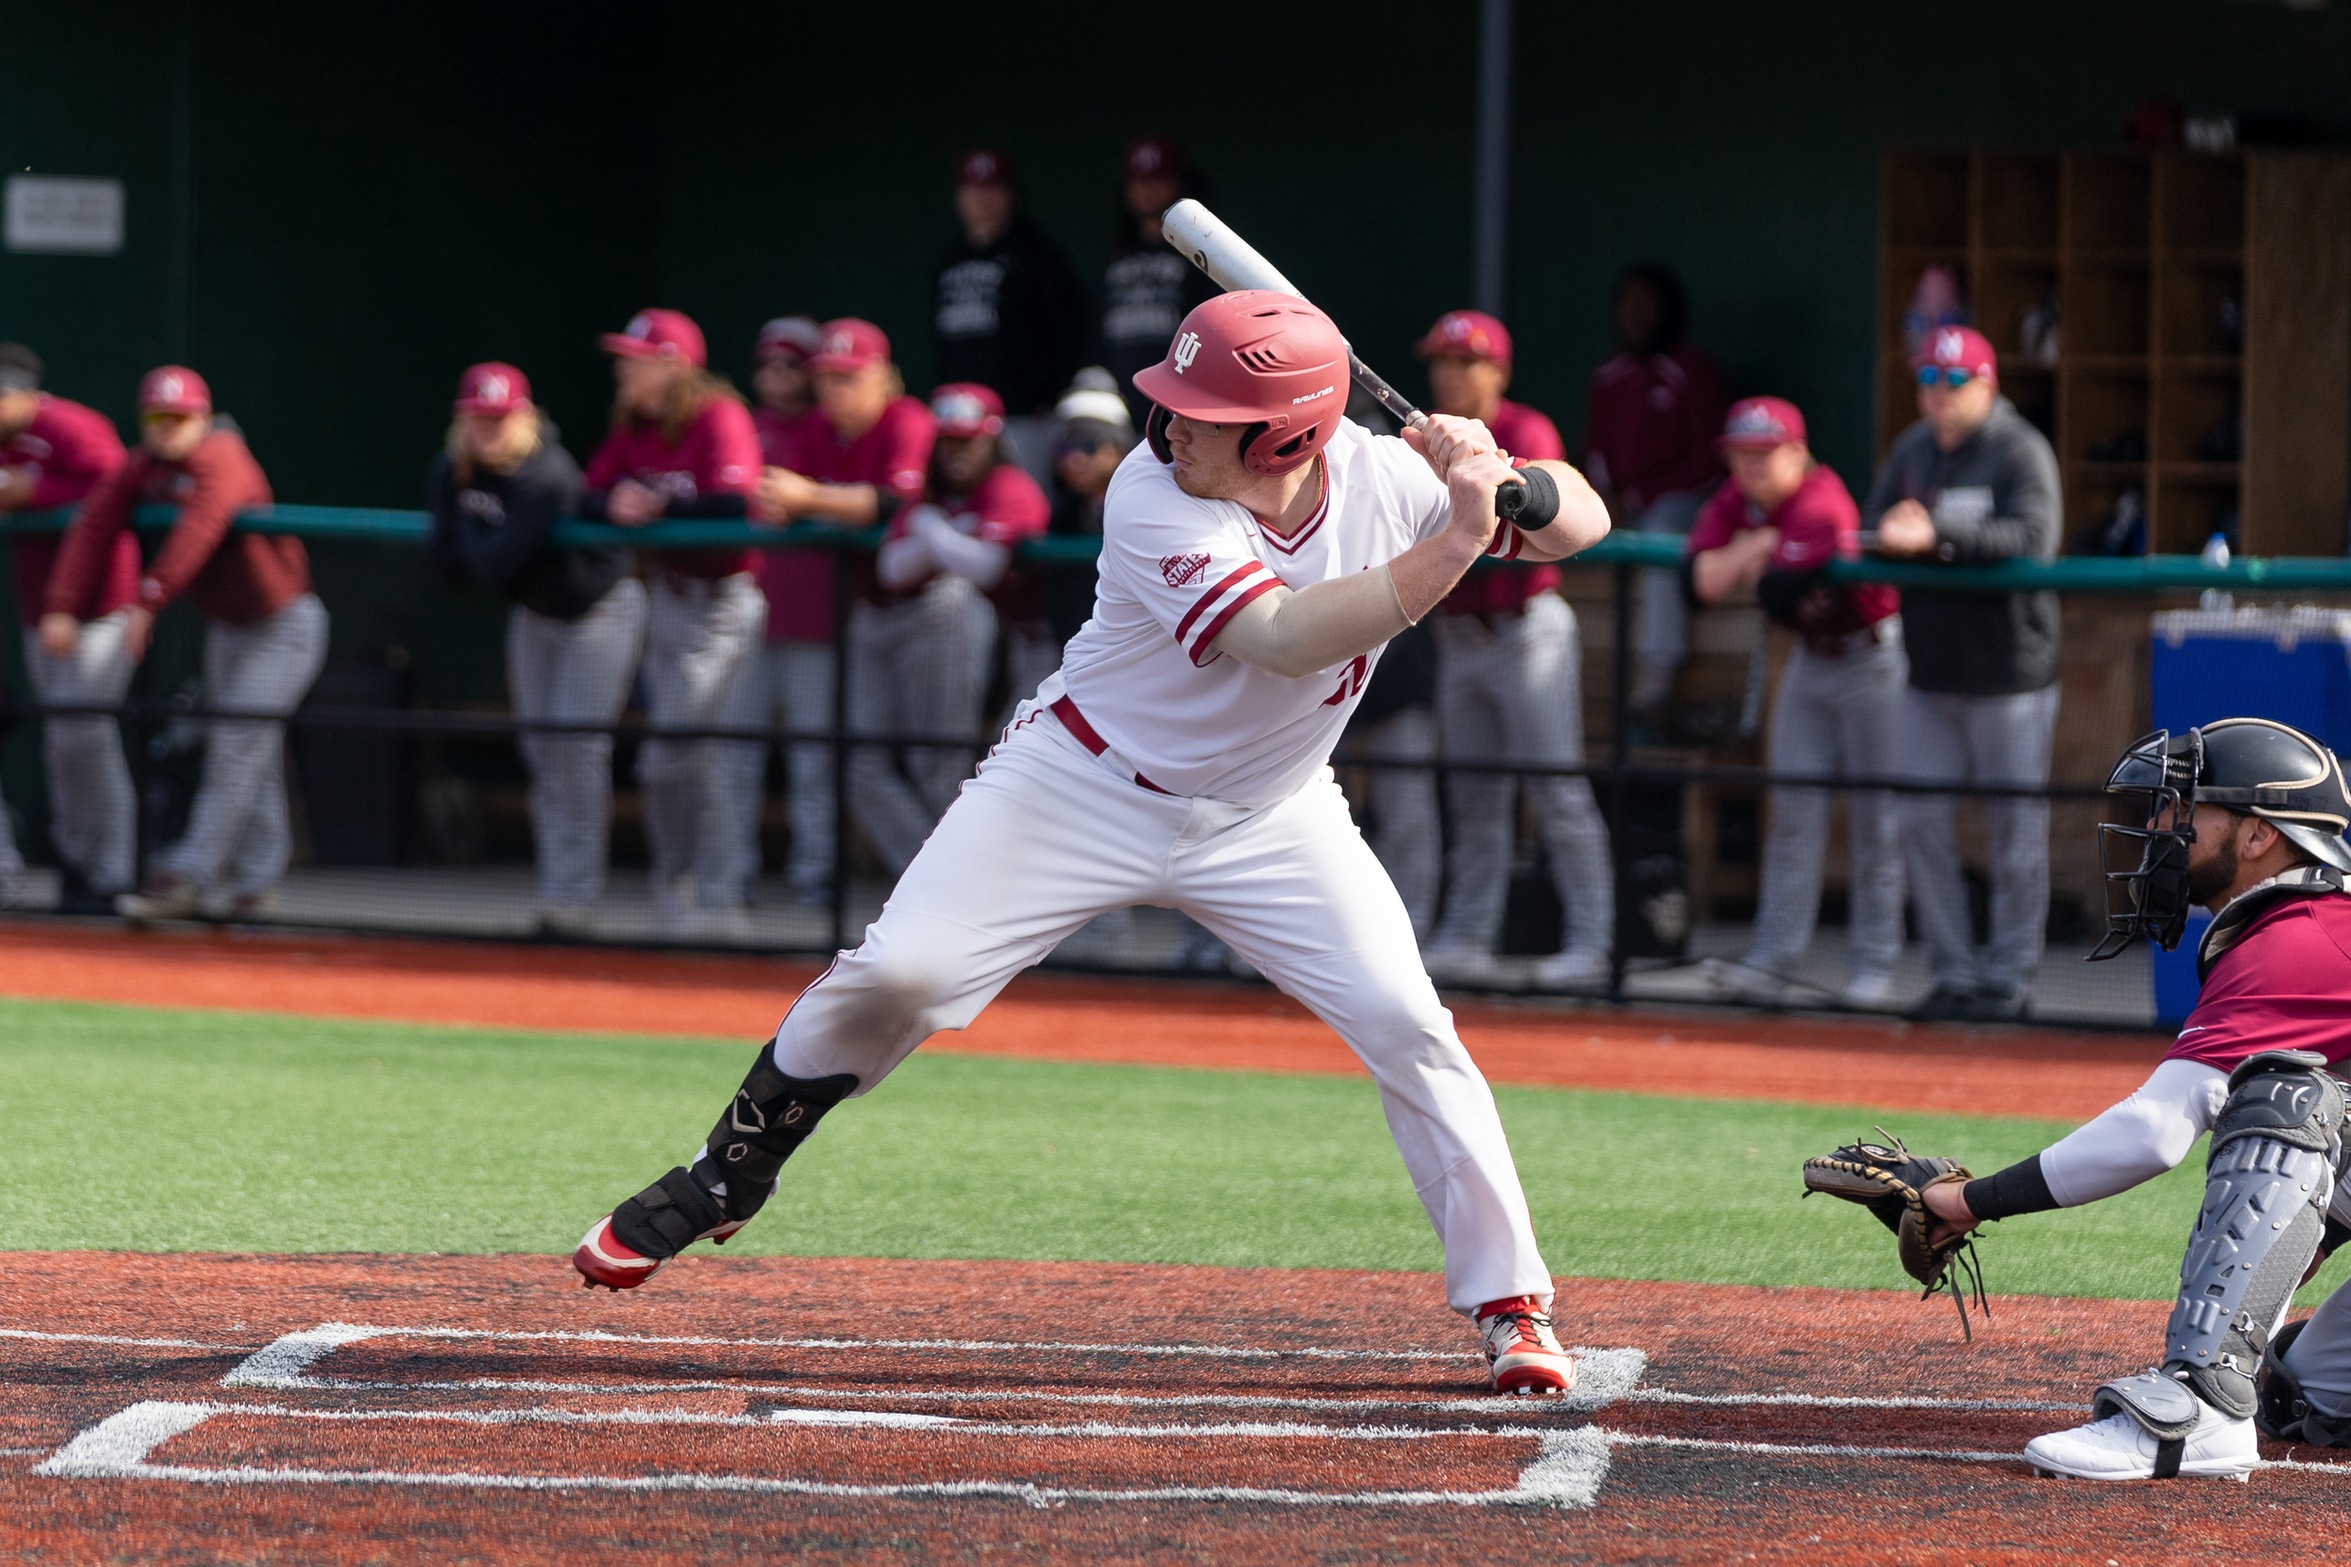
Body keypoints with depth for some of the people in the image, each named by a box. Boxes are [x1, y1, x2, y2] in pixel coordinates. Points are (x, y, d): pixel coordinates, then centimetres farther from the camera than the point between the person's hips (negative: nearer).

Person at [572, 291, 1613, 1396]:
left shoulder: (1385, 478, -15)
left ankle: (1508, 1304, 2)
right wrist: (1453, 546, -46)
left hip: (1266, 817, 3)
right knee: (892, 977, -13)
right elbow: (1280, 637, -40)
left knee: (1408, 1025, -11)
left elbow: (1583, 524, -9)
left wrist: (1507, 481, -31)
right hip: (1088, 786, -3)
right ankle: (721, 1184, 9)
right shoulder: (1154, 499, -28)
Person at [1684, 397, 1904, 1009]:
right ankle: (1770, 964, 3)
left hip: (1871, 656, -8)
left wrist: (1744, 570, -13)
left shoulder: (1819, 509, -26)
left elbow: (1780, 594, -34)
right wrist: (1756, 547, -23)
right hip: (1809, 659, 8)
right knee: (1793, 814, 4)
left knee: (1877, 820, -3)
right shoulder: (1737, 502, -1)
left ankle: (1874, 969, -1)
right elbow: (1701, 579, -10)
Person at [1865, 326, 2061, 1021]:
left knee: (2014, 832, -1)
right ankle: (1955, 974, 13)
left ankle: (2008, 978, 7)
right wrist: (1890, 534, -18)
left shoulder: (2022, 453, -10)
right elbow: (1872, 530, 7)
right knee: (1920, 822, 4)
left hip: (2008, 674, -6)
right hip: (1930, 674, 6)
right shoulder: (1911, 450, 10)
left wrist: (1936, 536, -34)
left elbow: (2032, 539, -24)